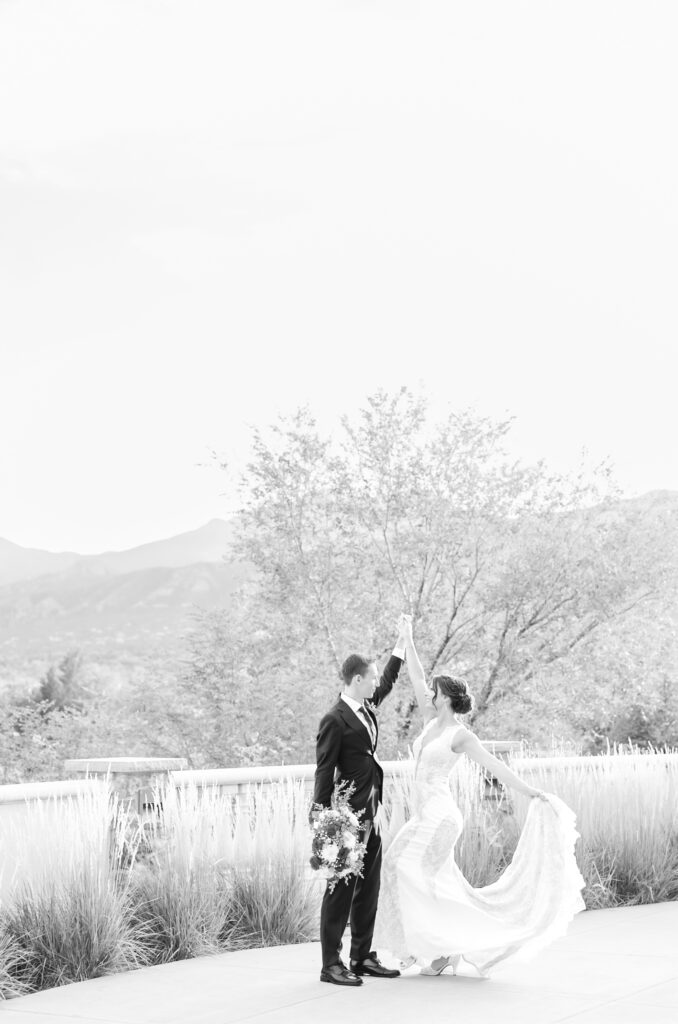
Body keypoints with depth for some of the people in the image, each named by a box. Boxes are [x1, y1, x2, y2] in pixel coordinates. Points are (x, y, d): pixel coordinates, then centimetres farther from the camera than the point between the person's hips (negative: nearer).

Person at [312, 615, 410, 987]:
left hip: (371, 815, 9)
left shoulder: (366, 706, 10)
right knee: (341, 889, -4)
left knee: (368, 890, 12)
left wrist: (402, 639, 30)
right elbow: (324, 771, -15)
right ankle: (331, 964, 0)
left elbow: (389, 680, 29)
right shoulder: (335, 720, -14)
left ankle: (362, 957, 20)